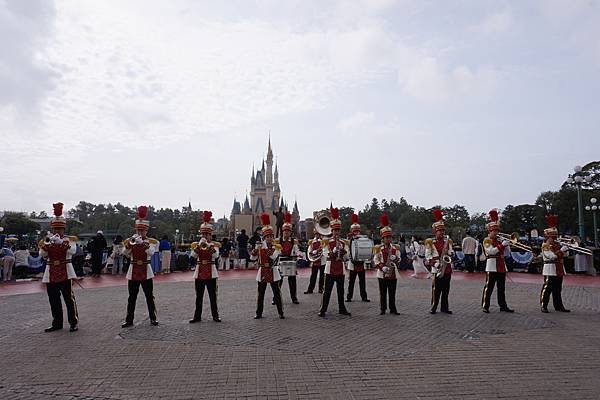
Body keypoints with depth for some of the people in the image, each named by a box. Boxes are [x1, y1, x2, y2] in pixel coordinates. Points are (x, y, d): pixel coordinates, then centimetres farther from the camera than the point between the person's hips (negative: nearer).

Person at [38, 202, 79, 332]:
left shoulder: (69, 240, 0)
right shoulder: (48, 240, 10)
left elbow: (72, 251, -20)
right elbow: (42, 254, -2)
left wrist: (61, 242, -30)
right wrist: (45, 245, -22)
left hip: (65, 272, -4)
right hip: (51, 273, 4)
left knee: (69, 298, -2)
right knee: (53, 300, 9)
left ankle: (73, 323, 6)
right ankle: (57, 323, 21)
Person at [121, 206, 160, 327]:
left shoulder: (152, 241, 0)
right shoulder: (130, 240, 5)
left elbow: (151, 252, -19)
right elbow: (125, 253, -10)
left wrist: (143, 243, -31)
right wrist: (129, 244, -27)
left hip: (146, 272, -1)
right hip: (133, 272, 2)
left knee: (149, 296, 5)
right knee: (132, 297, 7)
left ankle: (153, 318, 15)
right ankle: (129, 320, 15)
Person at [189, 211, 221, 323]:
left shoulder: (214, 244, 1)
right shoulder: (196, 244, 6)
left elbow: (216, 255, -18)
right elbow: (193, 255, -13)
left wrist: (209, 245, -28)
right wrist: (199, 245, -24)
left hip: (211, 272, -1)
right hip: (199, 272, 1)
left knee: (212, 296, 5)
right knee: (199, 296, 7)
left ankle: (215, 316, 14)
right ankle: (197, 316, 16)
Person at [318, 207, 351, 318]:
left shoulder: (343, 243, 9)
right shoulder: (328, 242, -2)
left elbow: (346, 258, 4)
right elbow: (329, 255, -14)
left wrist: (343, 250, -13)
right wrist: (336, 247, -22)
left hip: (340, 269, 4)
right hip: (330, 269, -4)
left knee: (340, 291, 12)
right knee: (327, 291, -2)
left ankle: (342, 309, 23)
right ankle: (323, 310, 4)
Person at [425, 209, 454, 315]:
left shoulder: (448, 241, 12)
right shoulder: (430, 242, -1)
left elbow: (451, 253, 11)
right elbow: (427, 256, -6)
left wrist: (448, 252, -11)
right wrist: (435, 263, -18)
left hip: (448, 268, 4)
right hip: (437, 269, -4)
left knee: (446, 290, 9)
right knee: (436, 289, -3)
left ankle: (445, 307, 17)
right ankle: (434, 307, 4)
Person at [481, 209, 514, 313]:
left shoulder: (499, 240, 19)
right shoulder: (487, 240, -3)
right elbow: (491, 251, -19)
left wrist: (507, 245, 1)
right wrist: (502, 245, -23)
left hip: (501, 267, 7)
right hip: (492, 267, -7)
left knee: (501, 288, 11)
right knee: (489, 287, -4)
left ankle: (503, 306, 18)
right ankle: (485, 306, 1)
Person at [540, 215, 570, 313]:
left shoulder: (557, 244, 16)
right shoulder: (545, 245, -8)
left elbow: (566, 254, 11)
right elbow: (552, 256, -20)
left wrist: (565, 250, -8)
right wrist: (561, 250, -14)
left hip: (559, 269, 8)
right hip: (550, 269, -8)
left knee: (558, 289, 13)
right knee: (547, 288, -6)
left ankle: (558, 306, 20)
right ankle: (544, 306, -2)